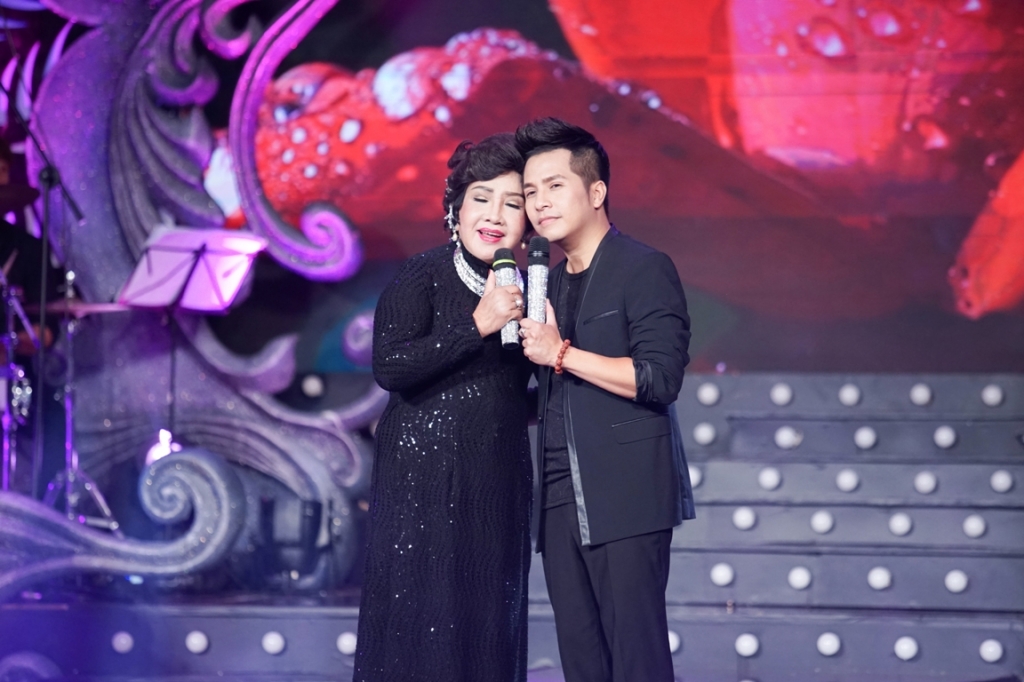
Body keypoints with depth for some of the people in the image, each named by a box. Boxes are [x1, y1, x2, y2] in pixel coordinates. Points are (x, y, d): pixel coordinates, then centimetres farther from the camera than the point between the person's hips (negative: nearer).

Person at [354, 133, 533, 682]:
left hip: (499, 487, 6)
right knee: (421, 622, -5)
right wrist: (477, 325, -23)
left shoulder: (524, 290, 11)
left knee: (490, 626, 7)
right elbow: (389, 367, -21)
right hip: (424, 478, -6)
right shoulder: (421, 277, -7)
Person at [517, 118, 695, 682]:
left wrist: (561, 354, -12)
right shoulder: (549, 283, 19)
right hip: (563, 503, 7)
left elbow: (660, 379, -15)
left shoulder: (645, 270, -4)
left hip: (628, 497, -7)